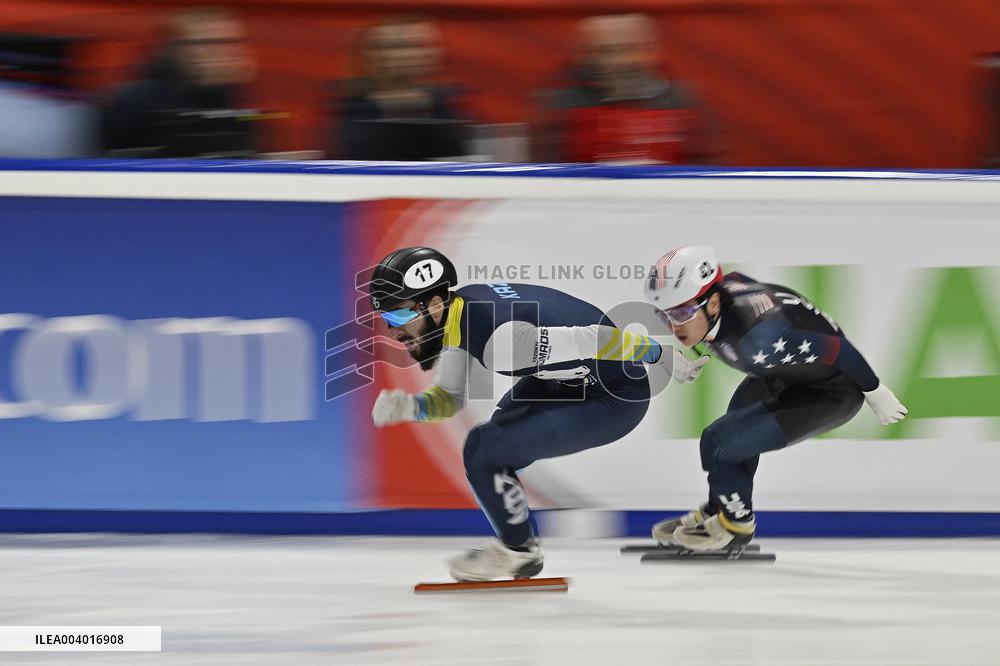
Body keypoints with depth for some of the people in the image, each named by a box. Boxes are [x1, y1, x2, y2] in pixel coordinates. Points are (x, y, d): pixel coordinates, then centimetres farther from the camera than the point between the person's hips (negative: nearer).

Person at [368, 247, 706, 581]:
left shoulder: (501, 337, -33)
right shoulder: (457, 311, -4)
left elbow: (596, 340, -27)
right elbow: (450, 397, 9)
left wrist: (662, 356, -13)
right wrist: (411, 406, -11)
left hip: (615, 401, -9)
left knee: (484, 451, -13)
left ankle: (520, 551, 10)